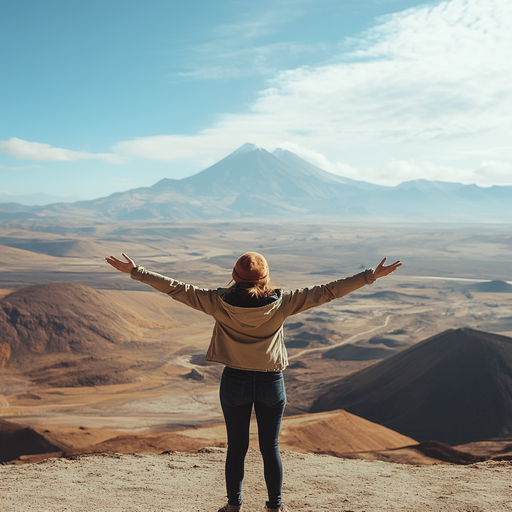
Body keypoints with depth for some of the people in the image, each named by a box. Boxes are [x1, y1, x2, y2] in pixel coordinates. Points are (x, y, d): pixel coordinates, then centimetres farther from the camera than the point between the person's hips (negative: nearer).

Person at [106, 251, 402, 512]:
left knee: (237, 447, 14)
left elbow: (177, 289, -9)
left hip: (235, 383, 0)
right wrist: (372, 276, -7)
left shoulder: (219, 302, -13)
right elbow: (327, 292, -12)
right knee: (271, 447, 14)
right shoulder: (281, 303, -13)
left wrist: (135, 271, -1)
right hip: (271, 383, 0)